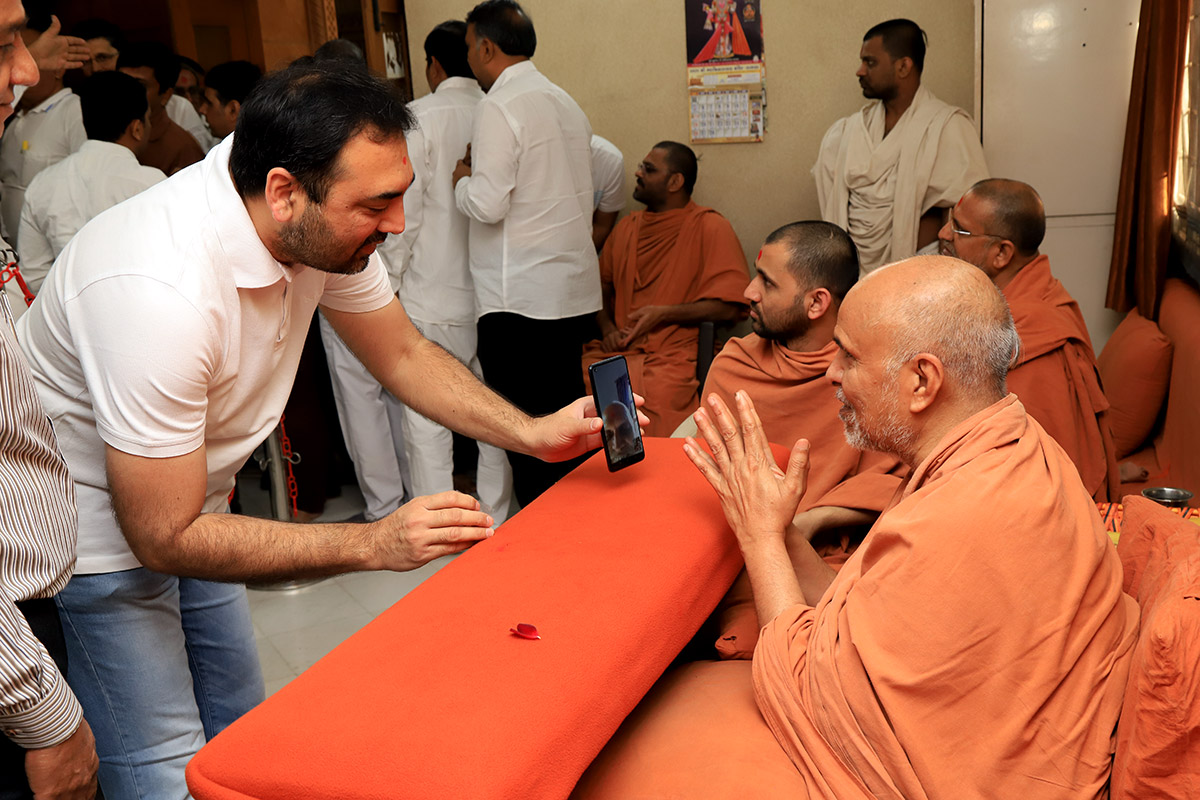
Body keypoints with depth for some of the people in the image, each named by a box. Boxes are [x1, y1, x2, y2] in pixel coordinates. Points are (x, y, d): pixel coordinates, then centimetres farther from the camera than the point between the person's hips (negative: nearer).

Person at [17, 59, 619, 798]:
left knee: (242, 726, 16)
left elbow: (403, 353, 0)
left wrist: (532, 432, -13)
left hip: (184, 496, 7)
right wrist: (373, 544, -31)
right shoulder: (162, 292, -38)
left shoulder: (325, 222, -16)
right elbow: (164, 536, -30)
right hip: (102, 528, -7)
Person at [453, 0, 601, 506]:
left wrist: (461, 178, 2)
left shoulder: (499, 106, -10)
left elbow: (488, 203, -17)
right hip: (576, 293, 9)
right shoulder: (566, 103, 15)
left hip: (520, 301, -8)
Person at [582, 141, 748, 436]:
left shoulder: (710, 227, 1)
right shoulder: (626, 227, 20)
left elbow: (730, 306, -7)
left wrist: (663, 314, -12)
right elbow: (602, 287, 26)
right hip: (615, 350, 5)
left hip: (669, 356, -5)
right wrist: (607, 328, 5)